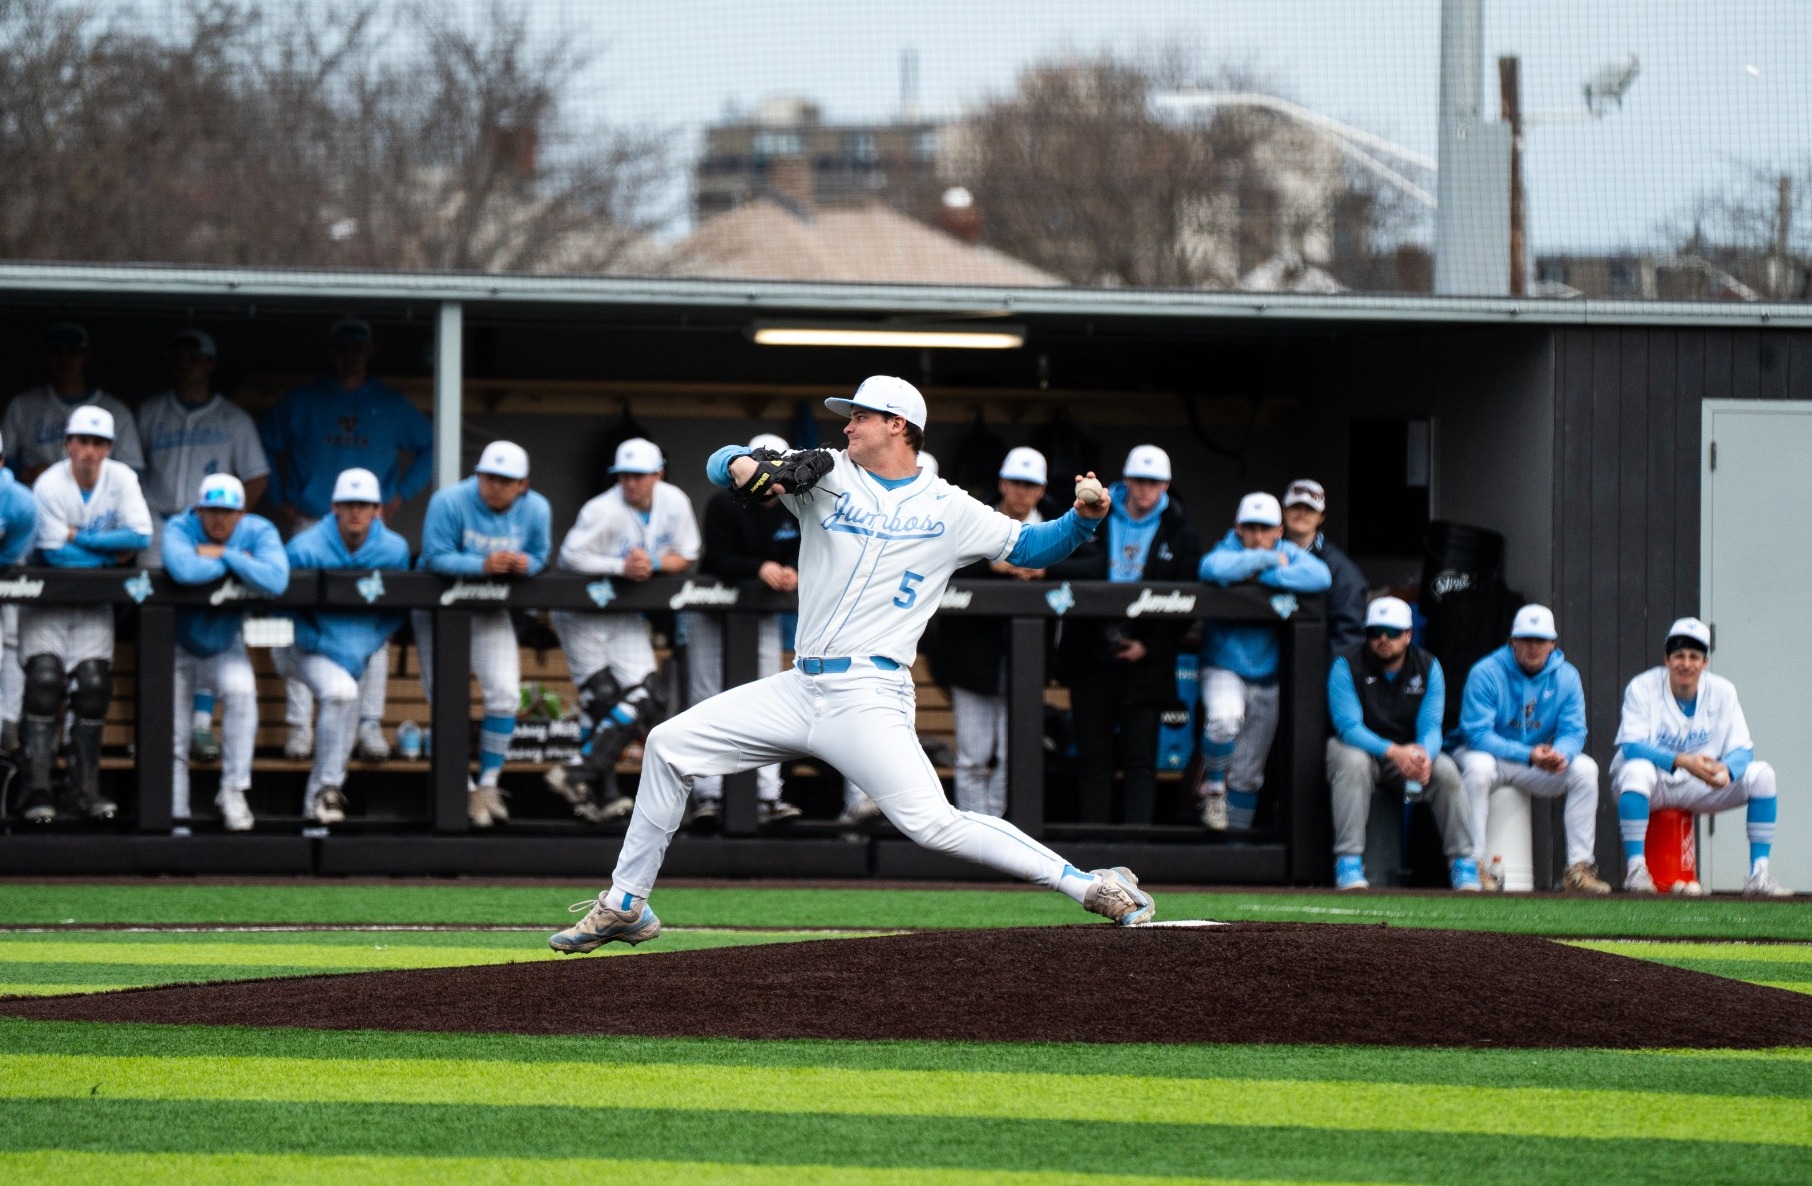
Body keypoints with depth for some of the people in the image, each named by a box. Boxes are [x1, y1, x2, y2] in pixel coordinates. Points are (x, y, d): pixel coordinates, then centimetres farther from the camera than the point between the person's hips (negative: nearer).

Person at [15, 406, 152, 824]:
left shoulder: (121, 479, -6)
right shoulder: (50, 486, -15)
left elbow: (141, 535, -16)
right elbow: (56, 555, -19)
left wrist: (79, 536, -18)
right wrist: (113, 552, -12)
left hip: (94, 603, 3)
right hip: (47, 599, -3)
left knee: (94, 682, -7)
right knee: (45, 677, -16)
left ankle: (84, 790, -2)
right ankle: (36, 789, -18)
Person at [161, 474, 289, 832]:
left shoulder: (259, 532, -16)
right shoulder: (180, 529, -20)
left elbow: (276, 581, -36)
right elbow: (184, 570, -44)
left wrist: (223, 555, -31)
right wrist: (238, 563, -30)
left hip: (225, 645, 0)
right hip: (179, 644, 0)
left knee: (241, 689, -27)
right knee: (169, 721, -3)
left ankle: (233, 792, -16)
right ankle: (174, 811, 13)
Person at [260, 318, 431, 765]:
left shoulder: (393, 406, 10)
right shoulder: (302, 401, 9)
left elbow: (429, 448, 17)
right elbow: (266, 447, 15)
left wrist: (401, 494, 7)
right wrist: (280, 500, 6)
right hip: (310, 526, 0)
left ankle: (370, 725, -3)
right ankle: (299, 725, -4)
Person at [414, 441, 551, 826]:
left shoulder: (535, 511, -9)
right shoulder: (450, 502, -22)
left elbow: (539, 557, -1)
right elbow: (436, 557, -25)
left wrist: (525, 564, -26)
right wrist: (483, 565, -38)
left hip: (491, 611, 3)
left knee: (505, 694, -8)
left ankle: (488, 785, 4)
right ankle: (462, 788, 9)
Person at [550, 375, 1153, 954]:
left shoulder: (948, 510, 4)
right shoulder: (827, 476, 9)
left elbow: (1030, 546, 10)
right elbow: (724, 463, 5)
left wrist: (1084, 519, -10)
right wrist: (754, 470, -18)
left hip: (868, 698, -5)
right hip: (802, 687, 5)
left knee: (933, 823, -21)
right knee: (669, 745, 2)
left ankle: (1088, 886, -16)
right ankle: (624, 908, 11)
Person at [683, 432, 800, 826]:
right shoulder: (725, 505, -15)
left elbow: (798, 557, -5)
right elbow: (718, 562, -24)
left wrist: (791, 572, -28)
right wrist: (759, 569, -40)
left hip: (763, 616, 3)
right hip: (713, 611, -3)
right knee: (709, 702, 0)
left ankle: (768, 796, -3)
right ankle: (707, 794, 3)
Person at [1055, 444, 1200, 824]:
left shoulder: (1179, 536, 4)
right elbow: (1064, 572, 6)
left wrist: (1149, 646, -7)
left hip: (1144, 662, -2)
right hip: (1091, 657, 2)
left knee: (1140, 759, -4)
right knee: (1093, 756, 5)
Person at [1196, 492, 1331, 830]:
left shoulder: (1289, 554, -1)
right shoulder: (1228, 549, -8)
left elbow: (1321, 576, -21)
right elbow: (1214, 568, -33)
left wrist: (1264, 576, -23)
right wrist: (1268, 560, -22)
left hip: (1267, 678, 3)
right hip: (1224, 668, -3)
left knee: (1248, 773, 9)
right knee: (1225, 717, -35)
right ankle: (1212, 786, -9)